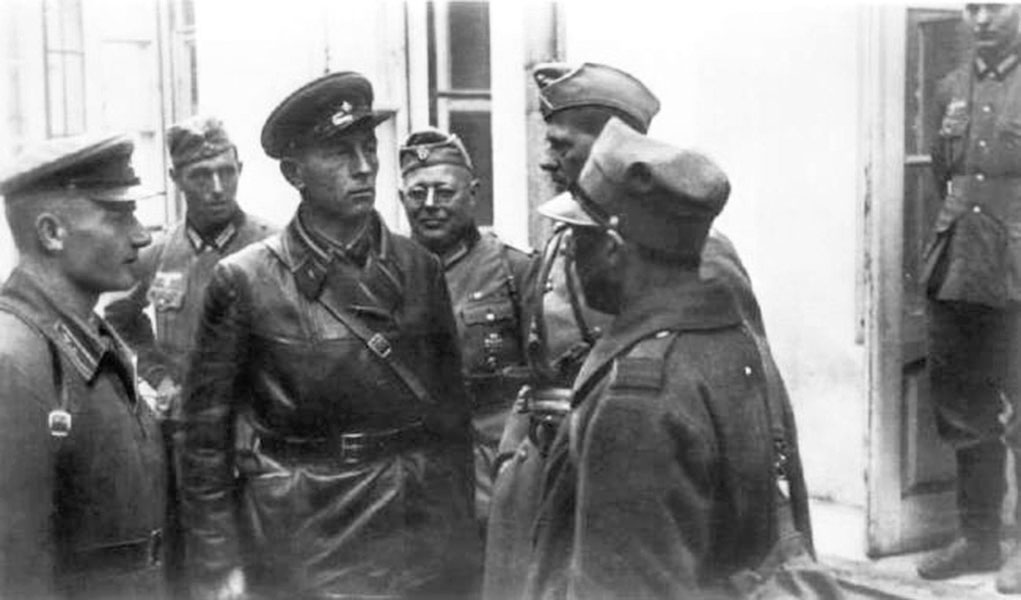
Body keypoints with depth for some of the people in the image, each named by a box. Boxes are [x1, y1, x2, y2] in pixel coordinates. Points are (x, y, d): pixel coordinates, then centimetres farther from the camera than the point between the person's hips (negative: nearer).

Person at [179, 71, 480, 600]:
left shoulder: (420, 269, 4)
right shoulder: (243, 282, -6)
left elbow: (452, 412, 8)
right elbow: (206, 438, -4)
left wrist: (460, 535, 5)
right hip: (302, 554, -3)